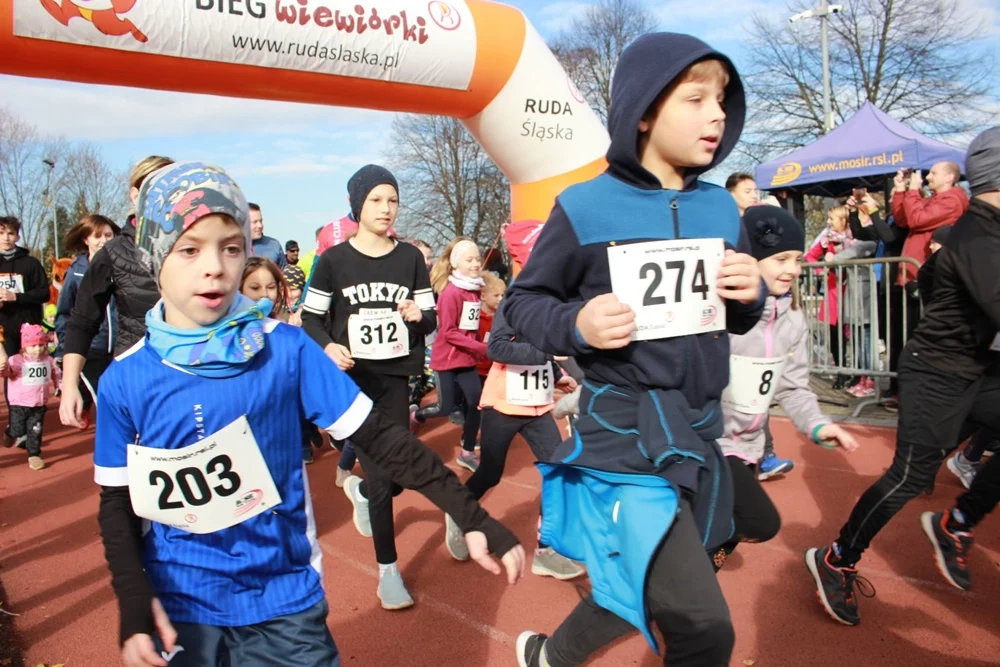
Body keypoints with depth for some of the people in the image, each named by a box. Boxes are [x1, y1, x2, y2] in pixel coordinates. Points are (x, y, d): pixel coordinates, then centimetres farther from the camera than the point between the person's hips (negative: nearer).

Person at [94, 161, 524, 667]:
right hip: (177, 608, 1)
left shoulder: (286, 349, -11)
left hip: (283, 601, -1)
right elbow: (117, 503, 2)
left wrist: (473, 518, -14)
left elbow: (378, 437, -10)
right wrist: (134, 604, -12)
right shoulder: (126, 379, -7)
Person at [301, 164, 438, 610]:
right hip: (351, 379, -3)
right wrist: (328, 347, -19)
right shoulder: (333, 261, -4)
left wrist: (418, 316, -18)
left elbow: (431, 320, 5)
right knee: (381, 477, -3)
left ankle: (360, 491, 44)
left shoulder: (410, 258, 2)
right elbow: (310, 319, 1)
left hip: (395, 379, 3)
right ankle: (388, 571, 16)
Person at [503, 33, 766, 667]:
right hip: (622, 432, -6)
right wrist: (575, 326, -21)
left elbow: (735, 319, 16)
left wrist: (752, 297, -6)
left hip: (700, 430, 6)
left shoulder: (721, 208, 6)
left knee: (636, 588, 20)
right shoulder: (586, 208, -10)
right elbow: (521, 302, -3)